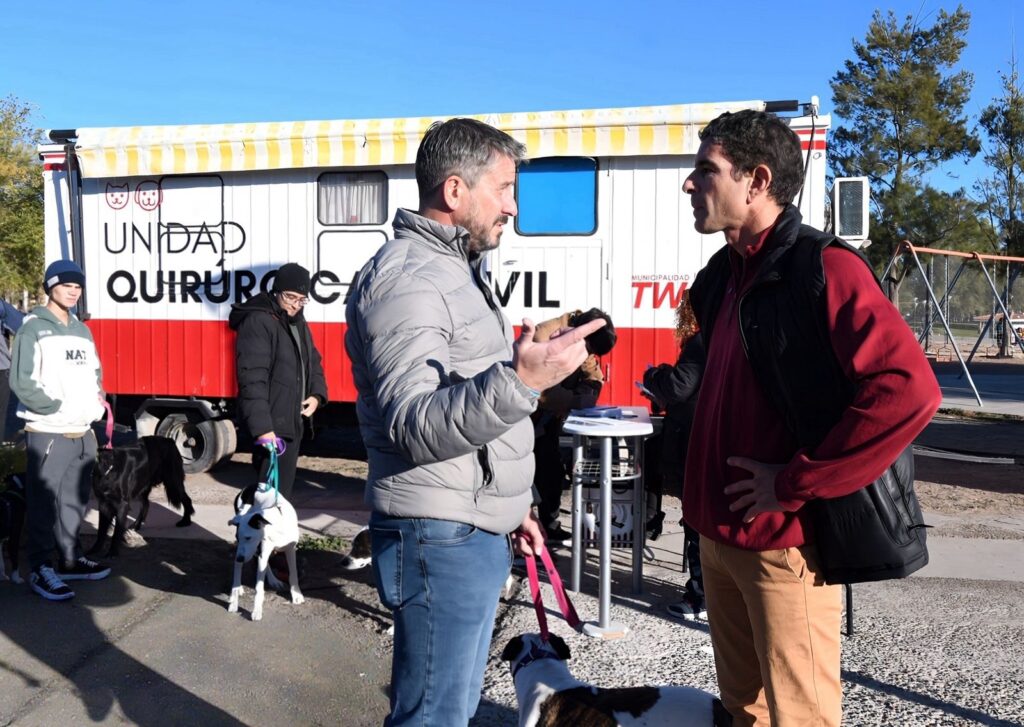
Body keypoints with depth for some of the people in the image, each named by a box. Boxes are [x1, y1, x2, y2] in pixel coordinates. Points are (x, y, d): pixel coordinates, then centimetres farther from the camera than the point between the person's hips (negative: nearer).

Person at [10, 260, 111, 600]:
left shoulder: (82, 331, 15)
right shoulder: (33, 328, -7)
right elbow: (21, 382, -14)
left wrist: (95, 402, 5)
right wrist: (59, 407, -16)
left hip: (83, 432, 7)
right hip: (48, 433, -7)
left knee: (75, 501, 15)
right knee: (42, 504, -1)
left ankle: (70, 559, 27)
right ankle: (41, 570, 8)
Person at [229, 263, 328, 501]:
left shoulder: (298, 323, 14)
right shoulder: (258, 322, -15)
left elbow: (313, 363, 23)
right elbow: (252, 379, -22)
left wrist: (317, 395, 2)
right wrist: (262, 427, -29)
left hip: (294, 422, 9)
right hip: (271, 427, -9)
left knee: (284, 486, 20)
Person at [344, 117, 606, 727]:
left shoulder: (457, 270, 16)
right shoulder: (405, 280, -17)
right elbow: (411, 426, -27)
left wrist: (509, 505, 22)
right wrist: (518, 382, -40)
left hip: (477, 535, 10)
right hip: (440, 540, -10)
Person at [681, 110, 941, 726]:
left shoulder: (823, 266, -14)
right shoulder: (724, 274, 11)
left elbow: (908, 390, -26)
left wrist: (795, 484, -19)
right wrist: (702, 496, 12)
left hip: (783, 540, -7)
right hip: (718, 532, 8)